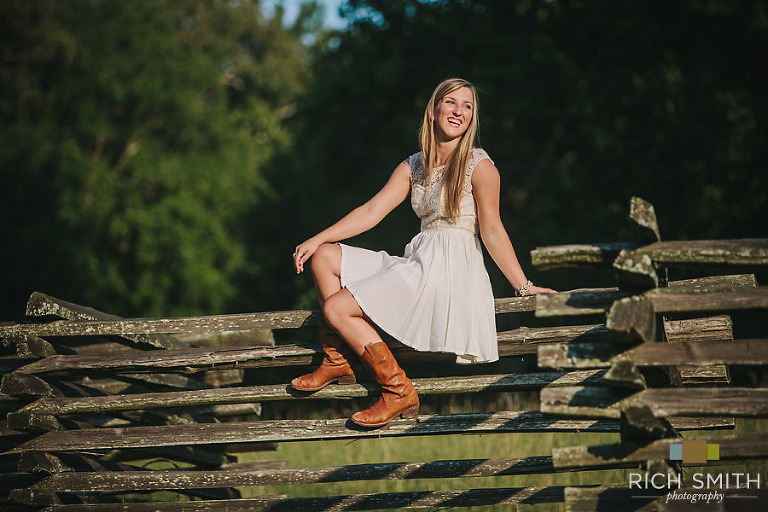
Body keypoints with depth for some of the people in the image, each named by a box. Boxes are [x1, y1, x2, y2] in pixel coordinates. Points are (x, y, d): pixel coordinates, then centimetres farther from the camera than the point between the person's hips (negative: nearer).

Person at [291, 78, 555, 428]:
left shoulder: (479, 166, -6)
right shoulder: (413, 167, 14)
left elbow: (492, 231, -6)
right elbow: (372, 211, 11)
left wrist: (523, 286, -10)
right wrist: (316, 240, 4)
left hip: (451, 268, -8)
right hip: (417, 263, 8)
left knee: (337, 308, -15)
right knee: (325, 257, 3)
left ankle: (398, 390, -8)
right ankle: (336, 362, 4)